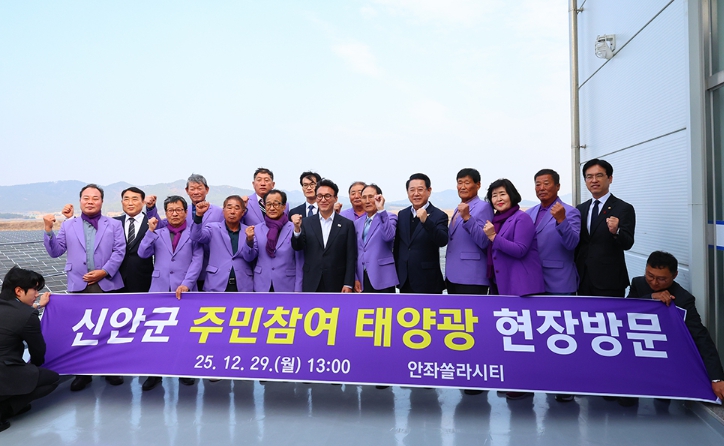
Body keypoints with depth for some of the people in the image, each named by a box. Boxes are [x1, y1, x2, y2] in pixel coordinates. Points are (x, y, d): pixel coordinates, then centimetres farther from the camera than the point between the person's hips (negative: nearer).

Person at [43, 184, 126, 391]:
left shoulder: (114, 225, 6)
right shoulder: (68, 225, 11)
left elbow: (119, 252, -3)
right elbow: (55, 251, 7)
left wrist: (104, 271, -14)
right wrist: (49, 230, -7)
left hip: (107, 284, -1)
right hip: (79, 285, 1)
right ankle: (83, 373, 19)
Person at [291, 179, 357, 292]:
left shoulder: (347, 225, 0)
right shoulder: (306, 222, 6)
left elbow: (351, 257, -1)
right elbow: (297, 247, -2)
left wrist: (348, 284, -6)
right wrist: (297, 228, -20)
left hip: (336, 285, -1)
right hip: (311, 285, 1)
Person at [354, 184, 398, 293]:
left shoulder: (389, 217, 0)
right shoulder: (358, 223, 16)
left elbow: (389, 236, -21)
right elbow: (356, 253, 16)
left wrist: (381, 209, -22)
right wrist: (355, 278, 8)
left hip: (383, 279, -5)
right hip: (362, 279, 5)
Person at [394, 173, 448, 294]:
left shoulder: (439, 216, -8)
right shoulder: (402, 215, 9)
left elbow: (443, 241, -23)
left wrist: (426, 221, -35)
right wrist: (396, 273, 16)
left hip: (428, 283, -5)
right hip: (405, 282, 5)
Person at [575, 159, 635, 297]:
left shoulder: (624, 208, -6)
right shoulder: (580, 209, 10)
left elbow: (627, 244, -16)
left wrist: (615, 231, -35)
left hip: (609, 280, -5)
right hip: (583, 279, 5)